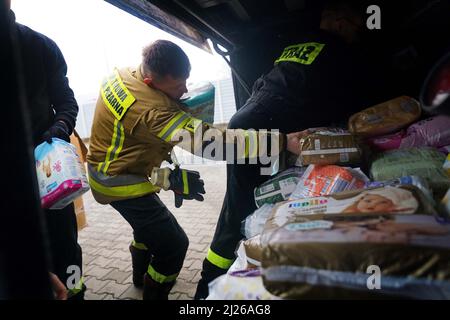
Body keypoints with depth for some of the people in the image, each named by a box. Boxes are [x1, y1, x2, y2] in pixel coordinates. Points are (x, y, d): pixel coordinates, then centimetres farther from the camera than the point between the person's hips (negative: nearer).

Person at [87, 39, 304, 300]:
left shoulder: (122, 74, -4)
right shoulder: (154, 110, -33)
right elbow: (209, 142, -40)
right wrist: (283, 141, -40)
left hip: (104, 170, 10)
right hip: (122, 185, -10)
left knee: (148, 221, 30)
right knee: (174, 244, -1)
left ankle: (141, 275, 52)